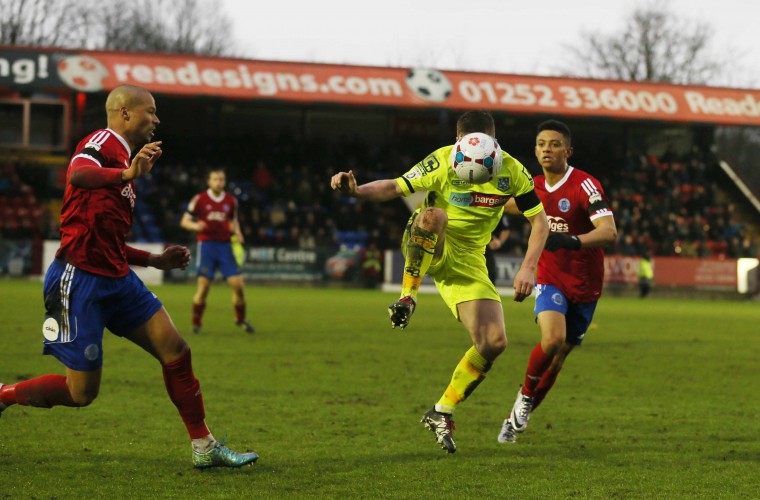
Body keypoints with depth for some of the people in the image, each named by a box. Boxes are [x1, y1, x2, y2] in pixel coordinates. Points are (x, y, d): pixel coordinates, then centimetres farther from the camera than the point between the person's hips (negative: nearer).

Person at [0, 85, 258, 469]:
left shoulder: (122, 158, 21)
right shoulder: (102, 143, -7)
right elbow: (79, 175, -34)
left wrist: (155, 260, 22)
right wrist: (127, 174, -50)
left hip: (116, 279, 9)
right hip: (80, 279, -9)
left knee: (175, 350, 1)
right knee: (81, 391, -5)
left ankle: (204, 447, 8)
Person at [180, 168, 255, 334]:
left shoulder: (231, 201, 9)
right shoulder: (200, 199, -1)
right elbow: (184, 221, 3)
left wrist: (237, 233, 3)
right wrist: (195, 226, -19)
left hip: (225, 245, 3)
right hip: (206, 244, -3)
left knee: (238, 284, -4)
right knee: (203, 286, -9)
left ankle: (240, 319, 16)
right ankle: (196, 323, 5)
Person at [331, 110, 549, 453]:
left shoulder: (511, 171, -8)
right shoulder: (442, 162, -15)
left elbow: (539, 221, -1)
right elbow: (395, 187, -13)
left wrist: (528, 268, -14)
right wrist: (355, 191, -33)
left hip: (467, 263, 4)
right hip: (426, 251, -4)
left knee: (493, 343, -9)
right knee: (432, 214, -40)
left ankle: (442, 413, 8)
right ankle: (408, 297, -26)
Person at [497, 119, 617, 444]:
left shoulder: (585, 185, -18)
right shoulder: (535, 186, 1)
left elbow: (609, 232, -31)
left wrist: (572, 241, -45)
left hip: (584, 285, -2)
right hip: (549, 280, 2)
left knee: (558, 356, 6)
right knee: (553, 338, -25)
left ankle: (517, 417, 24)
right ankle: (526, 393, 1)